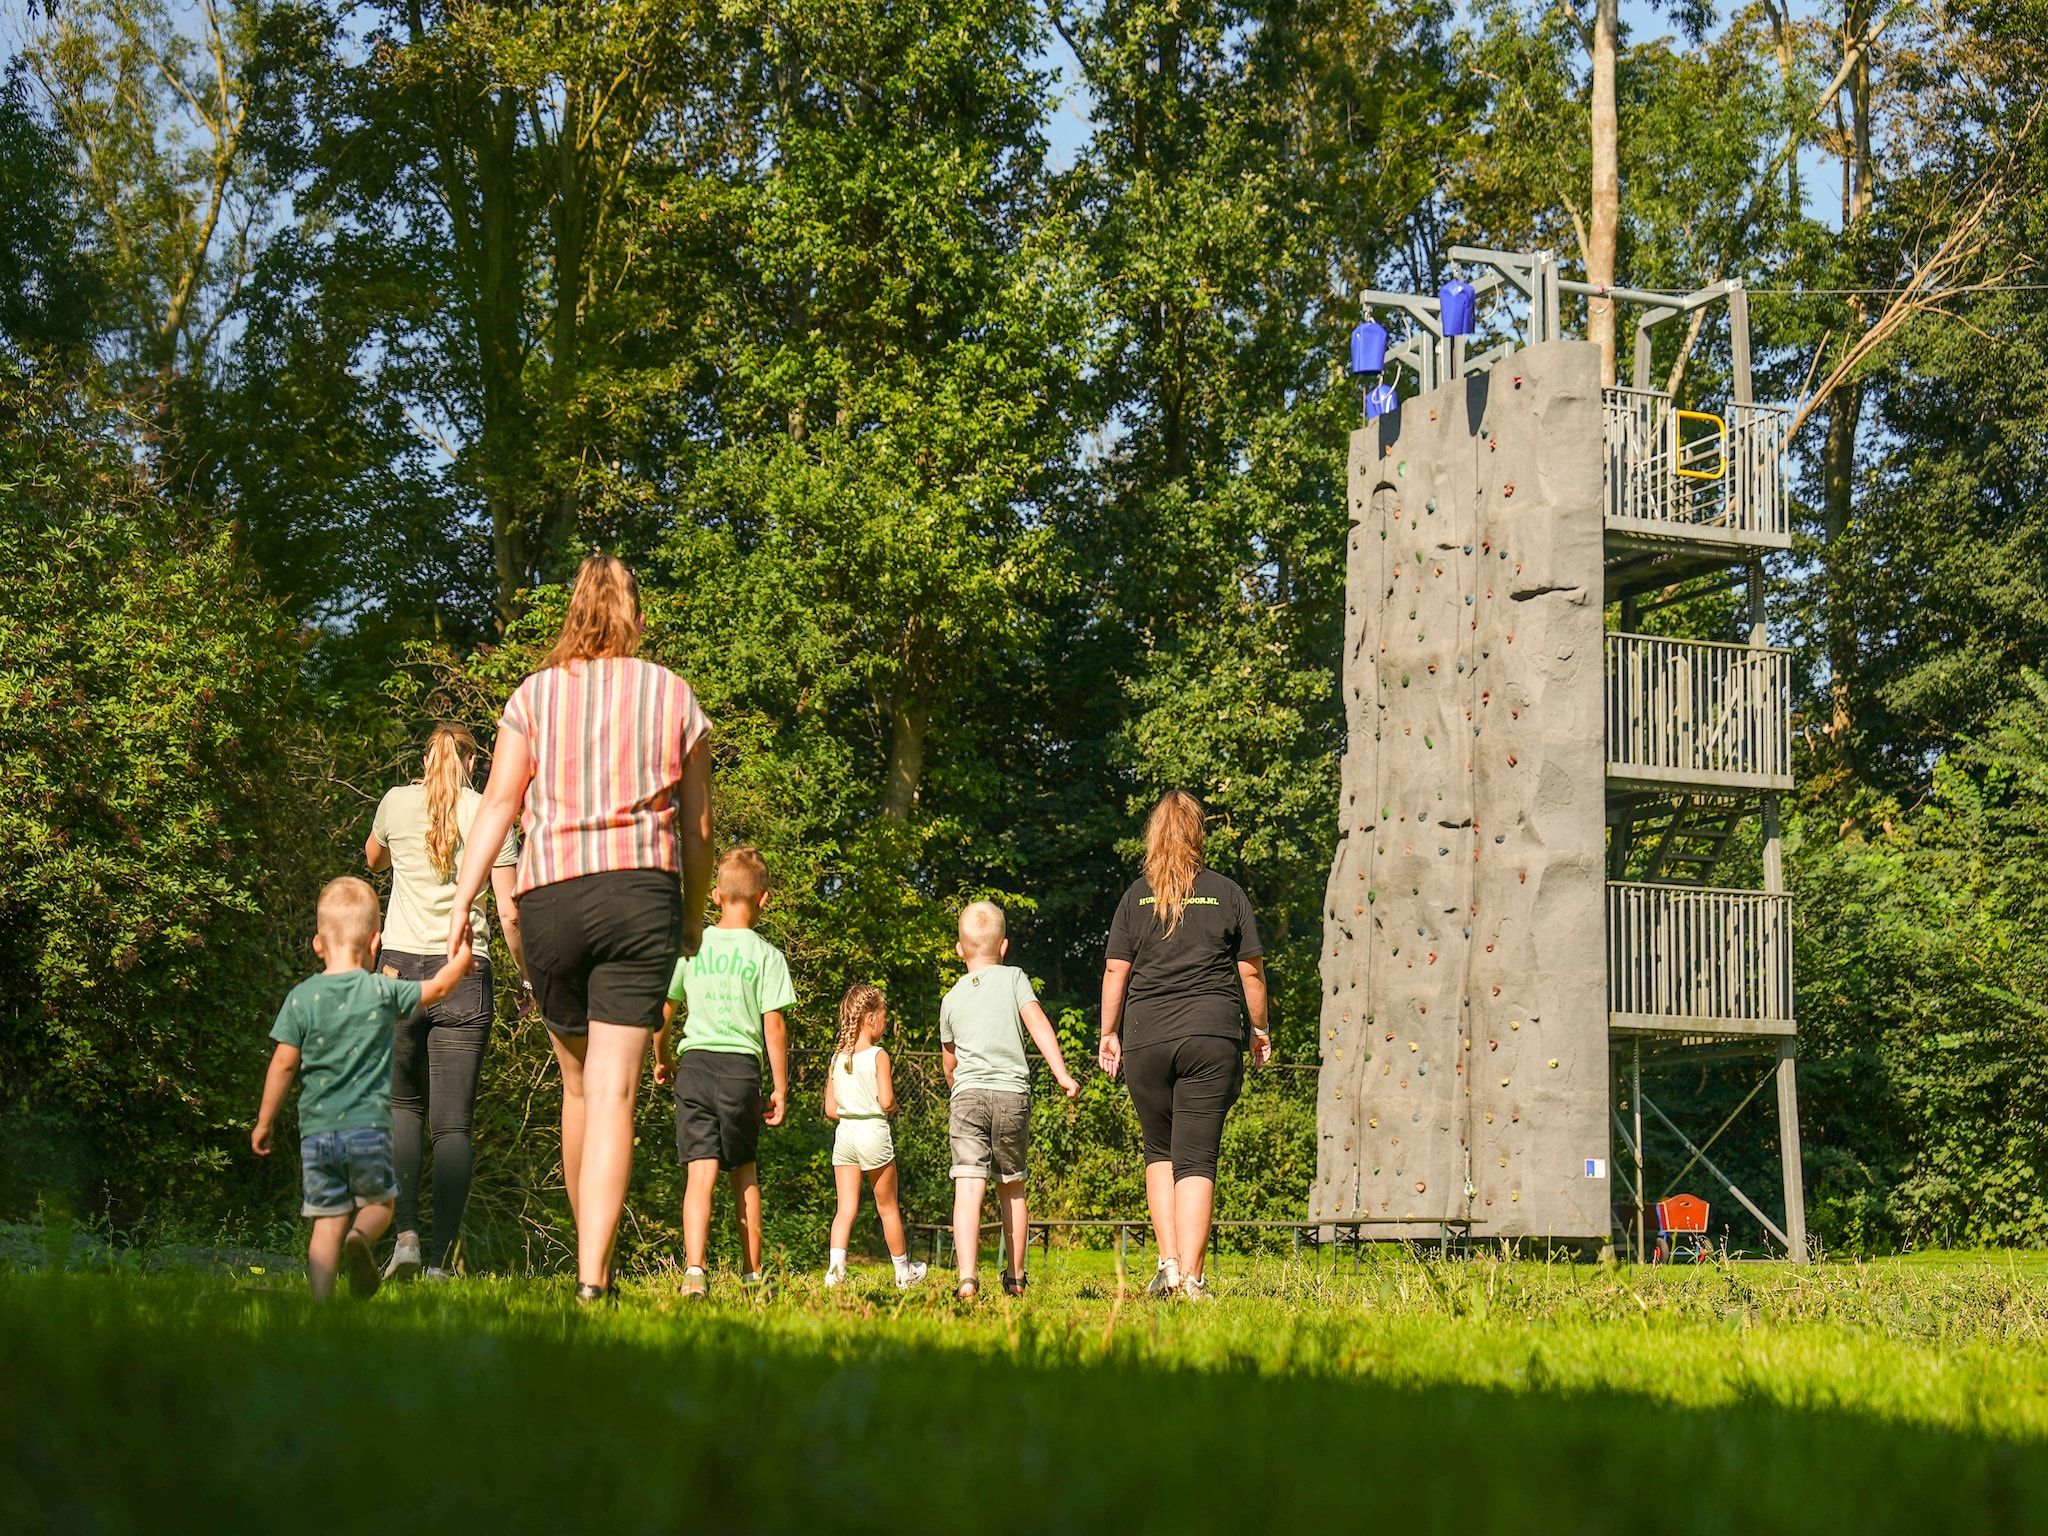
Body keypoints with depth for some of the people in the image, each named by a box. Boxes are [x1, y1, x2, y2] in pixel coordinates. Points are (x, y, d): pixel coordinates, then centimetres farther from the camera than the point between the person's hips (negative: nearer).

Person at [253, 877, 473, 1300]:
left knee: (328, 1222, 7)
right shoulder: (383, 992, -3)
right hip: (369, 1125, -1)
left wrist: (264, 1121, 10)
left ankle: (321, 1300, -3)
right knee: (379, 1202, 18)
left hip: (316, 1130, 1)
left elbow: (284, 1063, 0)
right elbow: (438, 987, 10)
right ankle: (360, 1237, -13)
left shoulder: (301, 998, -1)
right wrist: (463, 957, 29)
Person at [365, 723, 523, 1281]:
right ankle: (441, 1259, -4)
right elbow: (509, 913, -1)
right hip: (465, 976, -1)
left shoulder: (397, 802, 5)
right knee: (453, 1123, 2)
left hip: (401, 967, 1)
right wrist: (529, 978, 10)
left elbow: (372, 859, 28)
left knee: (402, 1104, 17)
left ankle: (405, 1233, -1)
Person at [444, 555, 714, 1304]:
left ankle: (591, 1260, 27)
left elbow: (498, 804, -2)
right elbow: (698, 824, 11)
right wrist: (694, 913, 21)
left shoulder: (534, 695, 7)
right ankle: (593, 1275, -16)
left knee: (579, 1083, 16)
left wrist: (461, 902, -3)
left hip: (550, 895, 1)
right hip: (644, 892, -1)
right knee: (613, 1090, -6)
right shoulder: (673, 695, 9)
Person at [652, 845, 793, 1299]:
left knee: (701, 1170, -5)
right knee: (744, 1173, 15)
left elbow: (663, 1011, 9)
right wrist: (780, 1088, 3)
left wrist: (661, 1058, 26)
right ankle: (752, 1274, 22)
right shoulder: (766, 955, -2)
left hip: (695, 1062, 1)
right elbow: (774, 1026, -4)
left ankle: (694, 1270, -21)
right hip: (742, 1065, -1)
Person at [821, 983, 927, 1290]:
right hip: (874, 1133, -4)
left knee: (846, 1207, 2)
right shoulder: (878, 1056, -10)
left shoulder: (837, 1058, 6)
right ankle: (904, 1272, 24)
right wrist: (894, 1107, 4)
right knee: (888, 1207, 10)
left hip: (844, 1133, 4)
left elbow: (830, 1110, 7)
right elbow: (886, 1100, -17)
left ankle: (835, 1265, -18)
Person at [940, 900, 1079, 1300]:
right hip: (1012, 1094, 0)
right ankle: (1015, 1277, 23)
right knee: (1011, 1189, 16)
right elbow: (1037, 1023, -5)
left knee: (968, 1188, -10)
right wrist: (1062, 1073, -8)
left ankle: (967, 1277, -26)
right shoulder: (1014, 978, 9)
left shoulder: (951, 999, 16)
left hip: (967, 1094, 0)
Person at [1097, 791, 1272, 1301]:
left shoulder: (1137, 896, 5)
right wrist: (1260, 1030, 19)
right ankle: (1190, 1277, -8)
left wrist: (1109, 1034, 15)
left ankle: (1168, 1263, 6)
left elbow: (1115, 971, 4)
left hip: (1146, 1039, 1)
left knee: (1159, 1152, 16)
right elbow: (1251, 971, 6)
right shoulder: (1227, 894, 4)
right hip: (1212, 1038, -1)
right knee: (1196, 1159, -1)